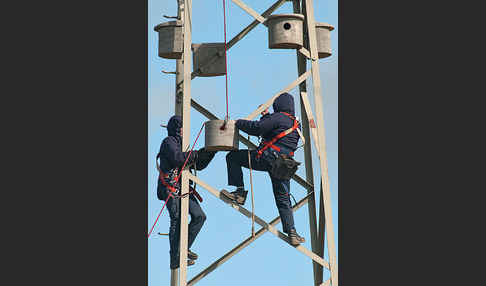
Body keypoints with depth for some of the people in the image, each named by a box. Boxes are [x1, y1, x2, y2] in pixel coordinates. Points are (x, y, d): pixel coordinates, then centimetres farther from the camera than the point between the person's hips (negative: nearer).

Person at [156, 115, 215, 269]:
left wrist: (211, 152, 11)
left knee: (199, 216, 4)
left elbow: (199, 165, 22)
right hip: (171, 188, -9)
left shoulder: (182, 144, 22)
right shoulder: (168, 142, -5)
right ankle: (176, 259, -6)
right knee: (177, 221, -9)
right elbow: (178, 158, -25)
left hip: (183, 188, 9)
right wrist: (197, 153, -17)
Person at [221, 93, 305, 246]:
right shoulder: (296, 124, 20)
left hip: (267, 157, -7)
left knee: (233, 157, 5)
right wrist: (266, 116, 39)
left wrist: (238, 123, -1)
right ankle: (292, 233, 2)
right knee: (283, 199, 12)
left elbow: (257, 128, -14)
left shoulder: (278, 117, -5)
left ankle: (240, 192, -2)